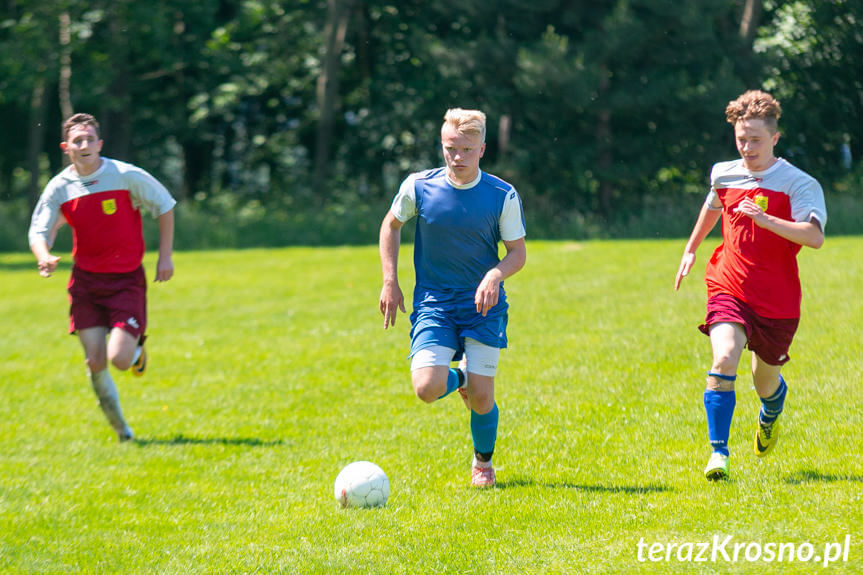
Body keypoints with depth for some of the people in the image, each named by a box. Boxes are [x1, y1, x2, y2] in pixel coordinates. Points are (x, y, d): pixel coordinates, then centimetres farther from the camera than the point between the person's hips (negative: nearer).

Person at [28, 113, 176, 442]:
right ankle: (120, 429, 18)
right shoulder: (59, 187, -4)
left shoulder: (127, 176, -11)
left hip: (126, 280, -3)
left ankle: (137, 351, 23)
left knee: (118, 358, -16)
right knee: (95, 363, -3)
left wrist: (165, 256, 0)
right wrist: (44, 257, -24)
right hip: (85, 280, 3)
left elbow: (165, 207, 3)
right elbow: (39, 231, -1)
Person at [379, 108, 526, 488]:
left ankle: (483, 462, 26)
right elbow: (391, 225, 11)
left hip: (483, 304, 0)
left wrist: (495, 275, -22)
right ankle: (458, 378, 20)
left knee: (480, 397, -5)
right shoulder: (418, 187, -6)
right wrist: (390, 282, 5)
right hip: (433, 303, 0)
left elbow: (518, 252, 0)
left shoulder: (503, 196, -8)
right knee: (427, 388, -18)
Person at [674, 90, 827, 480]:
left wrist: (764, 218, -36)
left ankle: (771, 415, 53)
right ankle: (718, 453, -17)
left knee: (765, 381, 14)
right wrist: (691, 249, 34)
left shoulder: (798, 184, -12)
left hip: (777, 302, -1)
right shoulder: (723, 174, 3)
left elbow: (815, 237, -27)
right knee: (724, 360, -24)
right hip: (729, 288, 2)